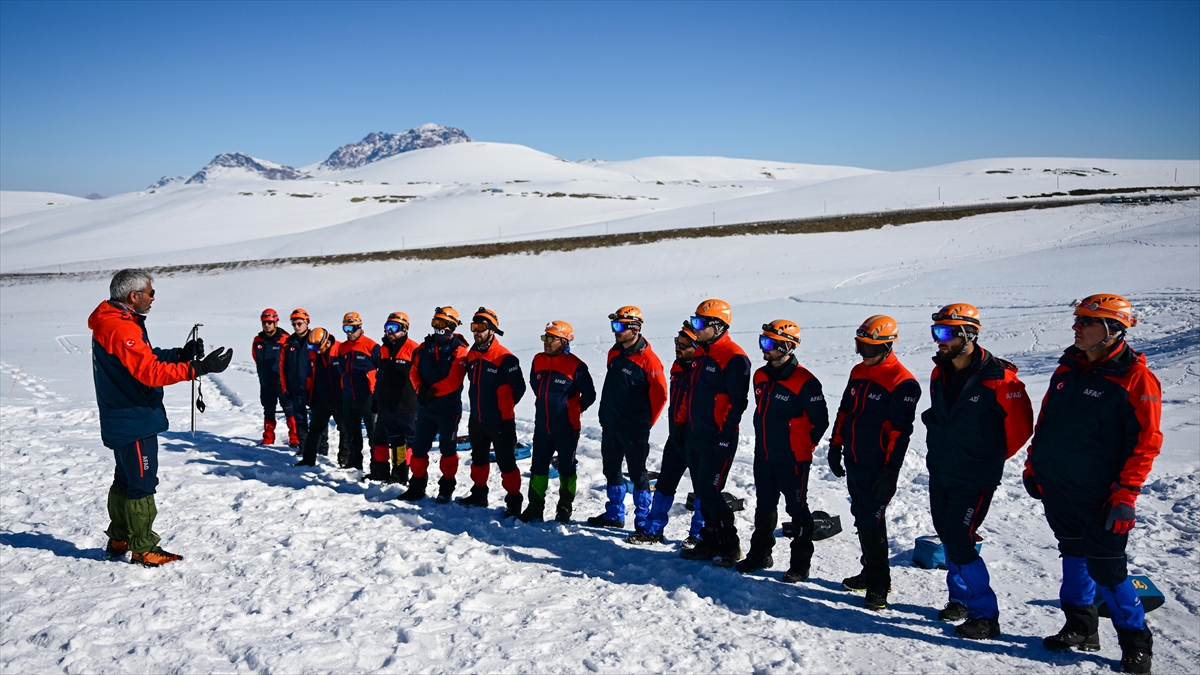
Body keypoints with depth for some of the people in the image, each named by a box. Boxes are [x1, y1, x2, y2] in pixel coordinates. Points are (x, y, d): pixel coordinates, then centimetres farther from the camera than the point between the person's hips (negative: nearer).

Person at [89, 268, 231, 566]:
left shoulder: (111, 322, 10)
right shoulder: (121, 329, -22)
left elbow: (146, 359, 11)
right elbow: (151, 371, -29)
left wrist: (181, 354, -1)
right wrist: (199, 368, -31)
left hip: (121, 420, 11)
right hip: (136, 422, -11)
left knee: (126, 480, 20)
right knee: (143, 484, -2)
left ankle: (119, 540, 32)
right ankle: (143, 549, 6)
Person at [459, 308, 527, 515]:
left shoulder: (505, 358, -17)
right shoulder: (471, 355, 4)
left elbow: (519, 387, -10)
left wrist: (504, 406, 2)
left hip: (500, 421, -7)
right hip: (477, 419, 7)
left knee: (506, 462, -3)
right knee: (479, 458, 20)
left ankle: (513, 501, 7)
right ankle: (479, 494, 36)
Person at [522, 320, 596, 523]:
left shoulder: (575, 366, -15)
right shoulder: (538, 360, 2)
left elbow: (589, 395, -4)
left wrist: (573, 410, 7)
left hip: (566, 428, -5)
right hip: (542, 426, 5)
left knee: (566, 469, 8)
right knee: (538, 468, 11)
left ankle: (565, 509, 20)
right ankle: (535, 508, 21)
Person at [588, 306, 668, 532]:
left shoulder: (648, 359, -16)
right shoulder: (614, 353, 8)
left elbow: (660, 395, -12)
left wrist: (646, 423, -6)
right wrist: (606, 414, 17)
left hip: (634, 429, -8)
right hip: (610, 425, 8)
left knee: (638, 474, 0)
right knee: (611, 471, 17)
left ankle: (643, 522, 8)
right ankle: (614, 514, 31)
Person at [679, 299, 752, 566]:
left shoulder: (734, 358, -16)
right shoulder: (701, 353, 13)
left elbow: (738, 401, -18)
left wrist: (726, 436, -20)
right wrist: (688, 428, 18)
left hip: (717, 440, -9)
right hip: (695, 437, 9)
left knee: (709, 493, -7)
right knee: (702, 493, 13)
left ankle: (730, 546, 6)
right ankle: (710, 543, 24)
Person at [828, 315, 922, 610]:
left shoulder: (902, 382, -15)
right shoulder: (858, 372, 10)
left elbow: (900, 430, -18)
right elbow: (844, 412, 18)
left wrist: (890, 472, -19)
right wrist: (835, 447, 17)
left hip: (877, 468, -8)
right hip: (853, 463, 8)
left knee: (872, 523, -5)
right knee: (862, 518, 16)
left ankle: (878, 585, 7)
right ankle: (870, 572, 30)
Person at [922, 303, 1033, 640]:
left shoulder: (999, 378, -18)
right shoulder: (940, 373, 4)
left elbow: (1020, 427, -9)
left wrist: (991, 458, 2)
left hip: (974, 480, -7)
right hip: (939, 474, 7)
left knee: (959, 543, -8)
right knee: (948, 537, 15)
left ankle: (985, 616, 5)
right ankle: (960, 599, 31)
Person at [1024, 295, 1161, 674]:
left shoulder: (1135, 378, -12)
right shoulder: (1068, 368, 9)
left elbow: (1145, 442, -14)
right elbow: (1046, 421, 17)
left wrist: (1125, 495, -18)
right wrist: (1033, 466, 15)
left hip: (1099, 497, -6)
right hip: (1056, 487, 7)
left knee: (1106, 569, -3)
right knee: (1074, 555, 16)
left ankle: (1136, 642, 14)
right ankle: (1081, 629, 30)